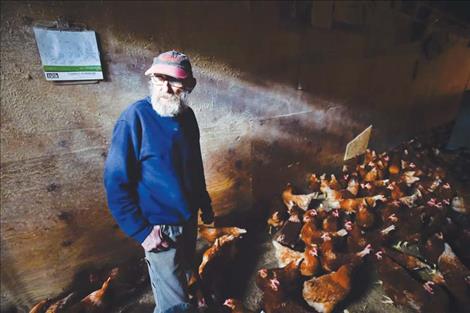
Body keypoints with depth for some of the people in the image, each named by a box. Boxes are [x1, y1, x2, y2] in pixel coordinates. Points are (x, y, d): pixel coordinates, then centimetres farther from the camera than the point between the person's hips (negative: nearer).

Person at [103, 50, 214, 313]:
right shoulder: (135, 118, -19)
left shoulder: (187, 116, 0)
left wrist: (205, 204, 16)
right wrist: (141, 231, -18)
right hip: (160, 228, -6)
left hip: (190, 221, 6)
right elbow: (116, 182, -18)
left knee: (184, 279, 28)